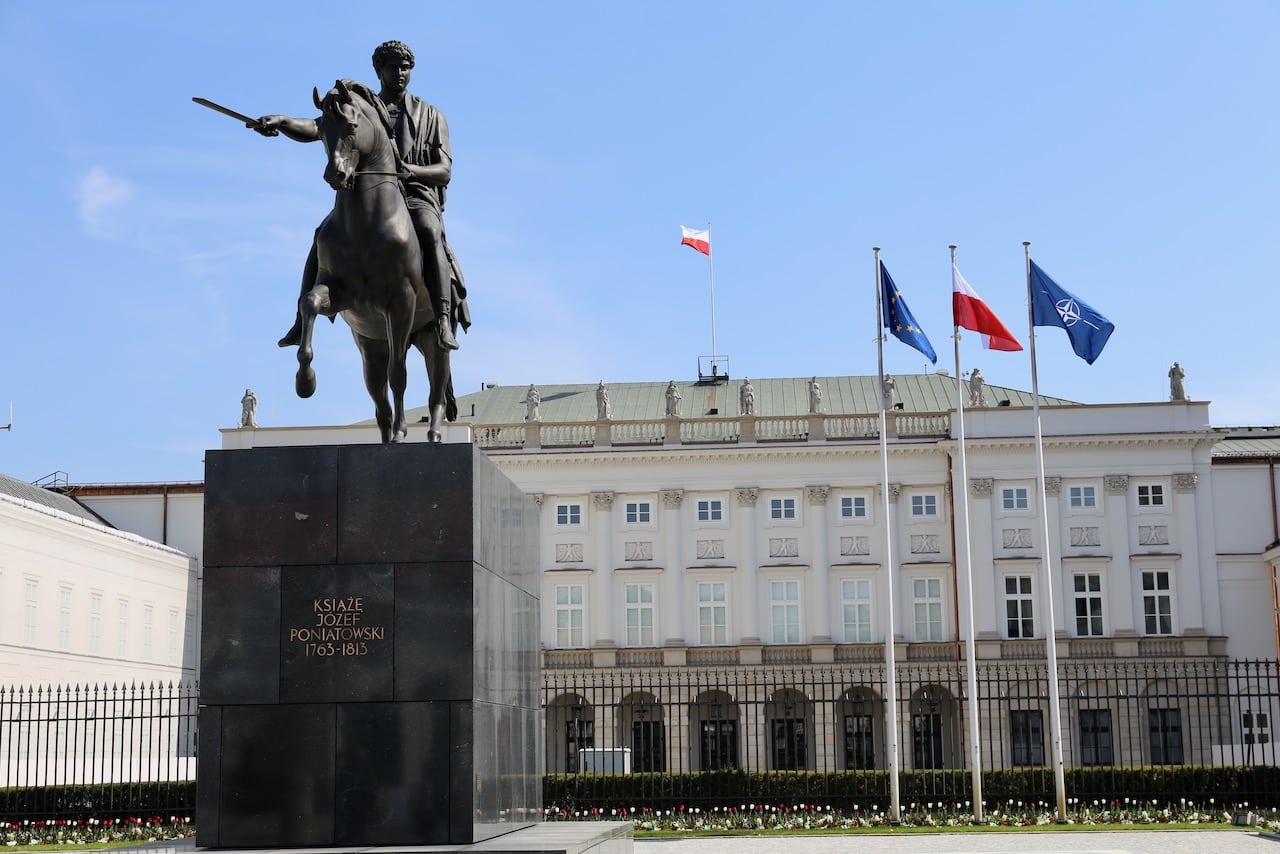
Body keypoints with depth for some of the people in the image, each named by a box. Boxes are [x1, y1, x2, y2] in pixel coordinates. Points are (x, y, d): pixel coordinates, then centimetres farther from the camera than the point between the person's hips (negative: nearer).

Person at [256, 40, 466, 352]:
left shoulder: (430, 115, 13)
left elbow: (445, 172, 4)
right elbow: (316, 129, -2)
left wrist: (412, 170, -19)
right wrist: (281, 122, -25)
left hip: (416, 196, -2)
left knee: (429, 232, -36)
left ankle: (443, 321, -43)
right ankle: (302, 320, -22)